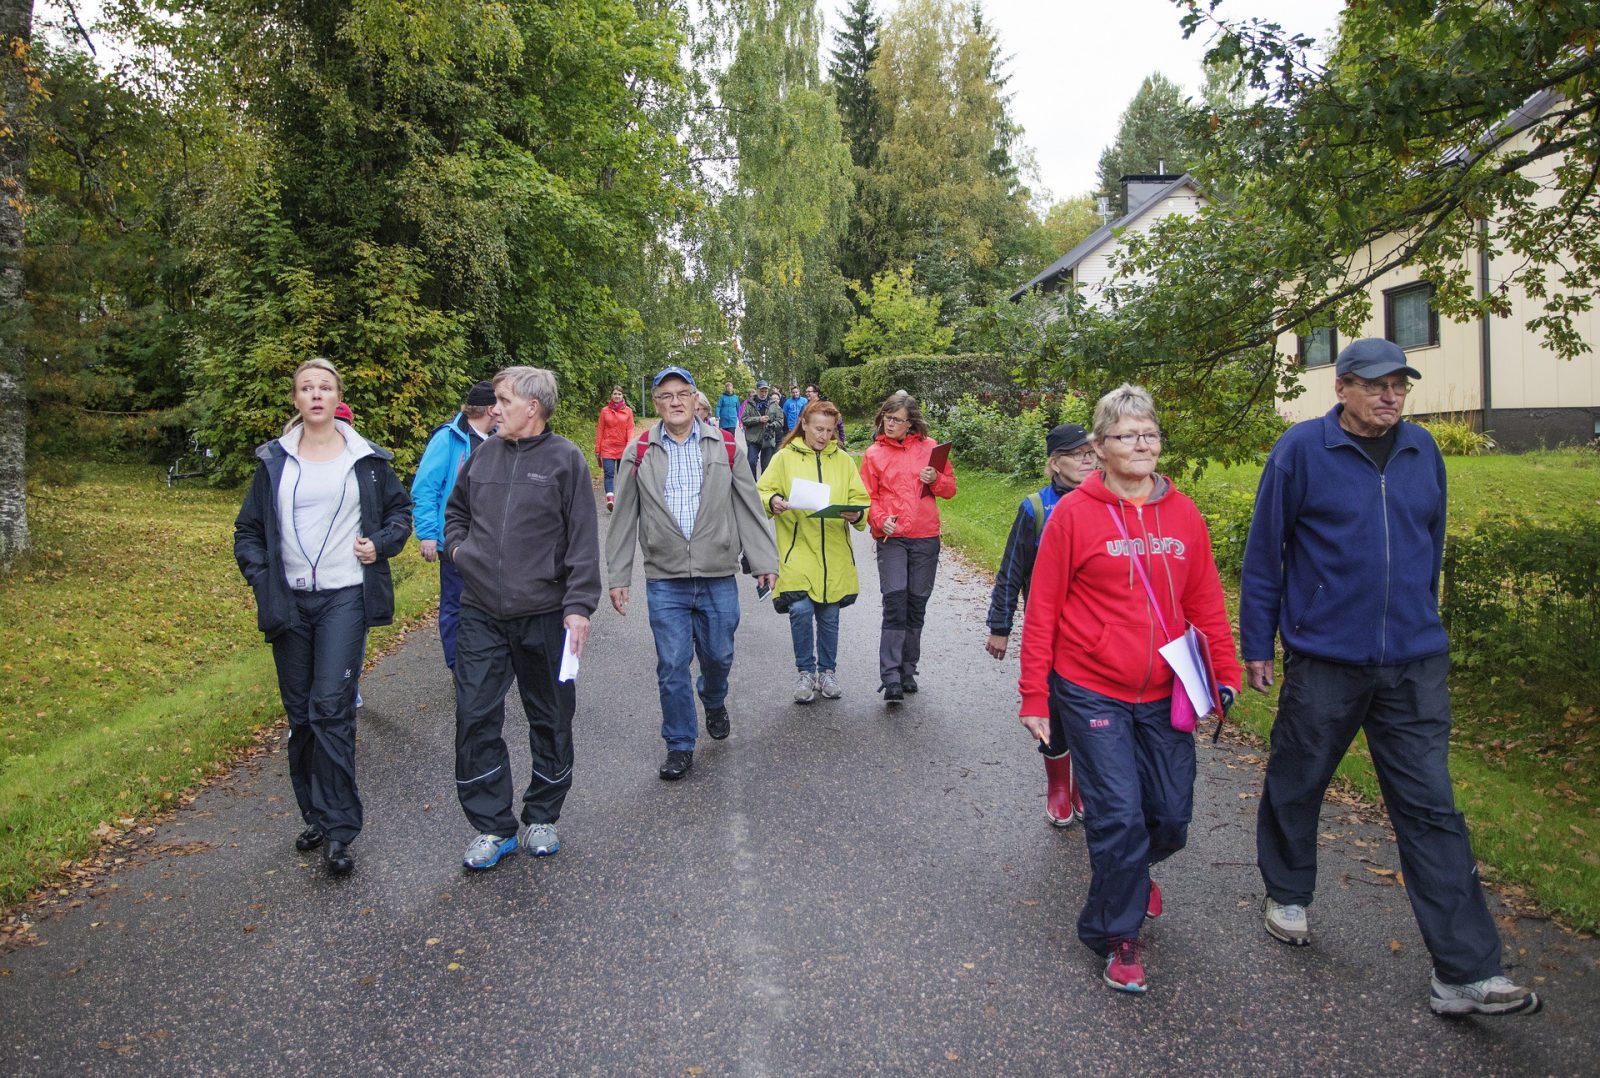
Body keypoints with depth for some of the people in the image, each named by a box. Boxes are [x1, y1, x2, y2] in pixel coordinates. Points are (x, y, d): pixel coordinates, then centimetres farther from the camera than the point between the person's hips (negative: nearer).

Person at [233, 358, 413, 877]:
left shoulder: (366, 459, 3)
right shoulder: (274, 459, 7)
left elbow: (400, 509, 15)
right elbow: (248, 529, 13)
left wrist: (382, 543, -3)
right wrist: (260, 577, 0)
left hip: (344, 597, -3)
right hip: (289, 601, 3)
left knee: (331, 707, -12)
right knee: (300, 714, 9)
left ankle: (339, 829, -6)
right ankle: (315, 815, 24)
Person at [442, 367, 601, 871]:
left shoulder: (565, 459, -6)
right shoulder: (482, 455, 7)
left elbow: (583, 541, -9)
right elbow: (454, 511, 25)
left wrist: (578, 606, -15)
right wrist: (457, 546, 5)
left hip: (544, 616, -3)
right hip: (481, 615, 4)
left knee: (550, 720, 10)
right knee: (475, 719, 2)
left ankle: (541, 818, 28)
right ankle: (492, 826, 15)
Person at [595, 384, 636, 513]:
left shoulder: (628, 411, 5)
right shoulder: (605, 410, 6)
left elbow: (630, 429, 1)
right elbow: (600, 430, 7)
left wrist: (630, 445, -14)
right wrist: (597, 449, 4)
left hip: (623, 448, 1)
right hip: (608, 448, -1)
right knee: (609, 473, -13)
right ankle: (610, 499, -25)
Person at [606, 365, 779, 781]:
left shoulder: (724, 446, 3)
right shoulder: (639, 452, 2)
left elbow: (748, 507, 5)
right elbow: (625, 518, 5)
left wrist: (764, 561, 1)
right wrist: (618, 576, 3)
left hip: (718, 578, 1)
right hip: (665, 580, 0)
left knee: (718, 656, 13)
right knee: (672, 667, 2)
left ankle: (714, 702, 46)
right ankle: (680, 746, 19)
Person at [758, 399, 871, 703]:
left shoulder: (843, 459, 10)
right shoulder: (785, 457, 2)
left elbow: (860, 498, 7)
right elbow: (762, 492, 1)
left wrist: (857, 515, -15)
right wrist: (772, 502, -22)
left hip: (834, 555, 3)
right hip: (798, 552, -2)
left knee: (829, 616, 11)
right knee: (801, 611, -11)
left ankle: (827, 672, 28)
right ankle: (805, 672, 9)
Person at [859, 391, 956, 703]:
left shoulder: (929, 447, 6)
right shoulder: (874, 454, 5)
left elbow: (950, 489, 10)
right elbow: (867, 497, 4)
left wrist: (935, 479, -11)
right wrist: (880, 519, -14)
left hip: (926, 538, 2)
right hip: (891, 538, -2)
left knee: (916, 606, 9)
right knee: (895, 603, -13)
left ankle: (907, 671, 23)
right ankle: (891, 680, -13)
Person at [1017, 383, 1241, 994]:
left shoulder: (1183, 515, 5)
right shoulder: (1074, 514, -8)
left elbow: (1206, 603, 12)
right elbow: (1042, 607, -5)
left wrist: (1225, 673, 7)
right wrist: (1034, 696, -6)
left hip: (1162, 694, 4)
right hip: (1091, 692, -4)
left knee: (1172, 814, 10)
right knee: (1118, 815, -3)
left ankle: (1132, 873, 45)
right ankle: (1116, 934, 20)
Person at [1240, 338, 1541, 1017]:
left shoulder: (1422, 451, 7)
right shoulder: (1301, 450, -7)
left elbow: (1431, 548, 18)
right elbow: (1264, 553, -4)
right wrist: (1256, 645, -2)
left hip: (1415, 666, 3)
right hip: (1324, 661, -3)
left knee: (1431, 809, 3)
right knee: (1296, 785, 12)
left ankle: (1467, 973, 8)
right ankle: (1287, 893, 38)